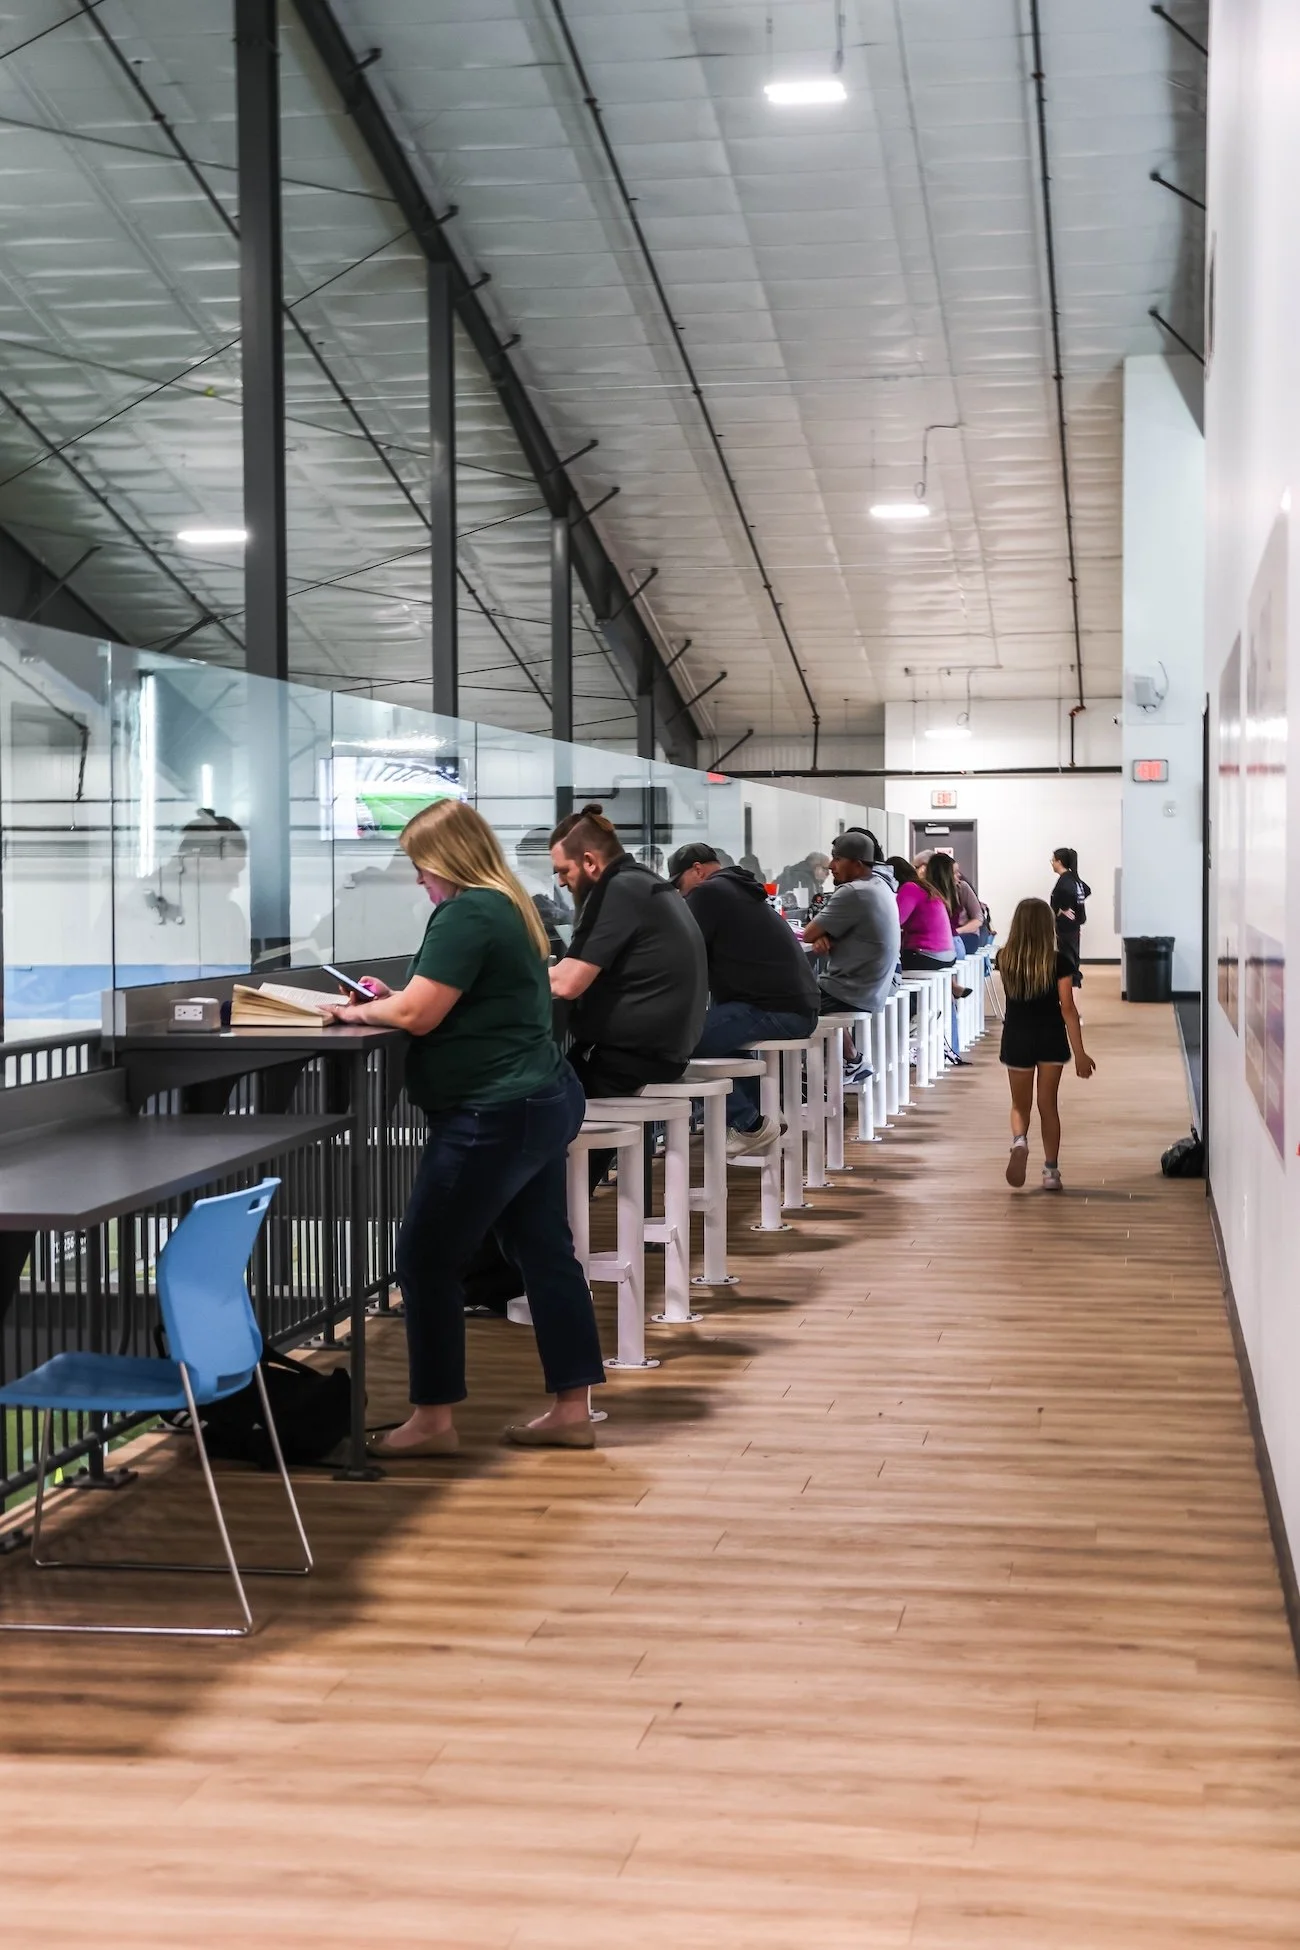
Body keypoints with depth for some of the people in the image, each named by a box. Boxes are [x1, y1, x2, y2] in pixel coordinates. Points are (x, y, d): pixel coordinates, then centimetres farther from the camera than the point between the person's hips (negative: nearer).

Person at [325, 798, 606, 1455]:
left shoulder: (467, 915, -17)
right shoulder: (511, 907, 14)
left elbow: (417, 1015, -20)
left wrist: (362, 1010, -2)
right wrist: (392, 997, 13)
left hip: (493, 1117, -10)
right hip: (542, 1103, 10)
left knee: (427, 1259, -1)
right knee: (545, 1252, 12)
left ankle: (432, 1419, 5)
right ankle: (571, 1410, 16)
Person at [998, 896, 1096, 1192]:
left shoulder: (1005, 958, -5)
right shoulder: (1058, 961, -13)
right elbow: (1068, 1009, -13)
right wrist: (1080, 1053, -9)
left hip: (1017, 1038, 1)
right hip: (1051, 1039, -1)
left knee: (1020, 1105, 14)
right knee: (1048, 1106, 11)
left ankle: (1019, 1141, -17)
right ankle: (1051, 1171, 11)